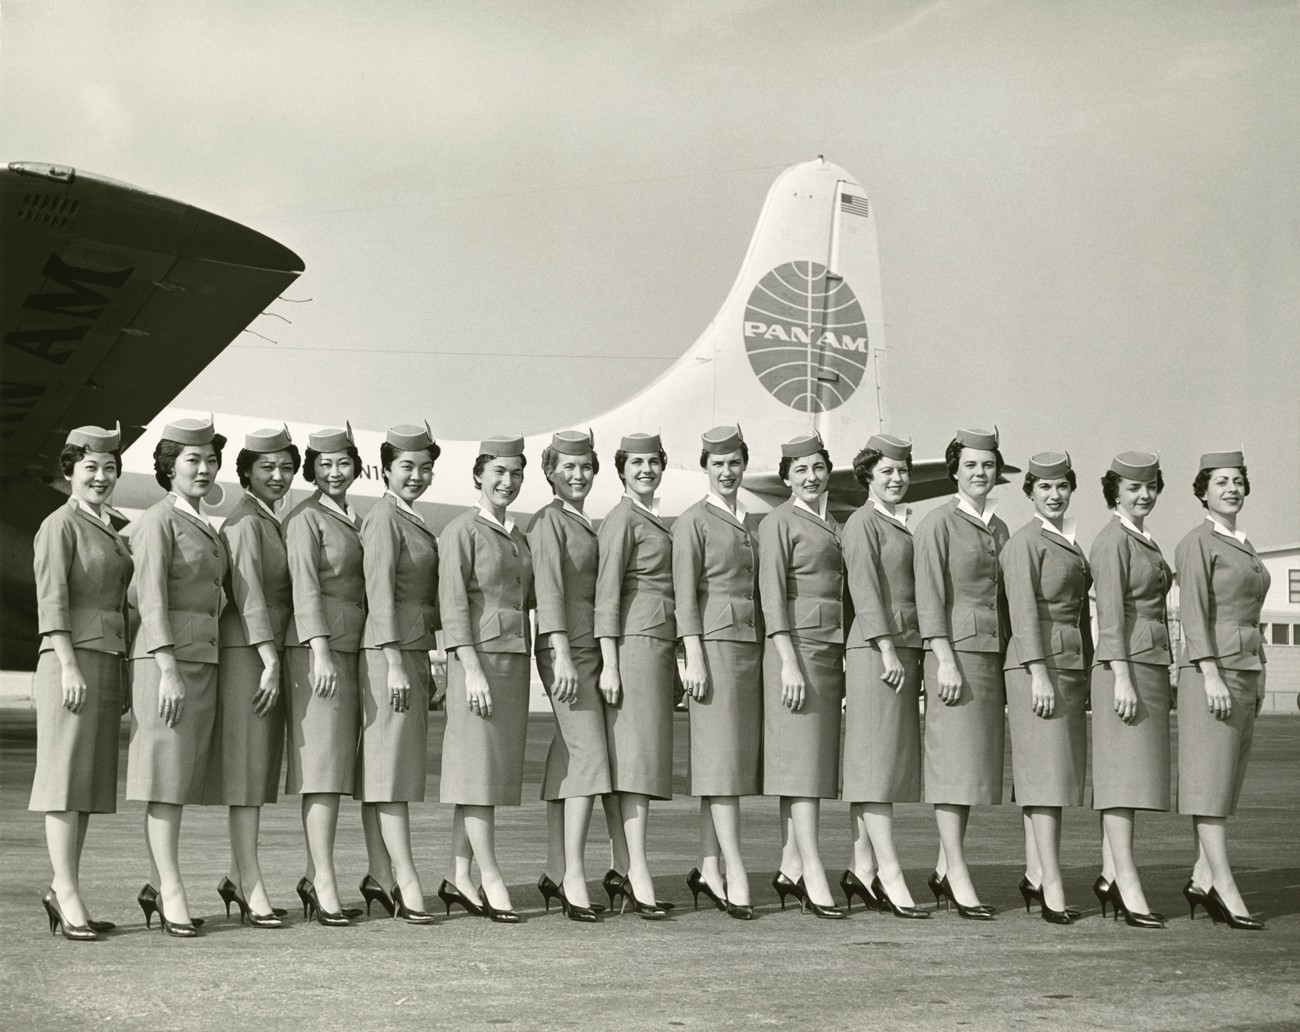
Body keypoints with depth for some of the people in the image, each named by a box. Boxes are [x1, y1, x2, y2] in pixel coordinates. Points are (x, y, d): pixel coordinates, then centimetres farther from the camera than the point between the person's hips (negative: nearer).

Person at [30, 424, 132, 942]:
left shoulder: (112, 531, 19)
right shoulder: (59, 526, -5)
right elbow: (51, 601, -13)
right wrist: (69, 666, -20)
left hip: (107, 663, 8)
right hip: (72, 661, -8)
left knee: (91, 782, 9)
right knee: (66, 778, -7)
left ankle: (62, 889, 15)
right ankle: (69, 900, -8)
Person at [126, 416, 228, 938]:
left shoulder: (206, 528, 19)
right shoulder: (157, 521, -6)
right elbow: (151, 599, -13)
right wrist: (169, 670, -20)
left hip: (203, 660, 8)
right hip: (165, 659, -8)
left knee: (181, 777, 8)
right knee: (165, 775, -7)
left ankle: (158, 886, 14)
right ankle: (172, 889, -7)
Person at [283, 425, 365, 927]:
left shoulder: (352, 521, 20)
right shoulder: (306, 519, -6)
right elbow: (305, 589, -13)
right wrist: (321, 653, -21)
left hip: (351, 649, 8)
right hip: (317, 648, -8)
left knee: (338, 763, 10)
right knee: (324, 763, -9)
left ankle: (314, 876, 17)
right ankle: (324, 885, -7)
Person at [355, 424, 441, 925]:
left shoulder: (413, 521, 18)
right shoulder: (383, 518, -10)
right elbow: (379, 592, -16)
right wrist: (394, 664, -20)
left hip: (412, 653, 9)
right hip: (387, 654, -9)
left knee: (380, 766, 11)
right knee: (391, 767, -8)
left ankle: (379, 876, 16)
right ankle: (407, 884, -9)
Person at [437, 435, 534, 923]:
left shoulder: (518, 536, 17)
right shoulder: (462, 531, -6)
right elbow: (453, 606, -12)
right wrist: (472, 670, -18)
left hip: (515, 659, 8)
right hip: (478, 658, -8)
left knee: (495, 768, 8)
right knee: (479, 768, -5)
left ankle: (457, 880, 13)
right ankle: (491, 882, -4)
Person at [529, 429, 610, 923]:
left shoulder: (587, 526, 20)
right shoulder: (548, 523, -6)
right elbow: (549, 591, -15)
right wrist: (562, 655, -23)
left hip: (592, 649, 9)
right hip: (567, 650, -9)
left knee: (567, 760, 9)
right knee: (587, 754, -15)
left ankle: (554, 873, 13)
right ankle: (573, 876, -16)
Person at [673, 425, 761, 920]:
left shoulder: (754, 524, 17)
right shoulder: (692, 522, -2)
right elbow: (685, 595, -7)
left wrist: (771, 655, 14)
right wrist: (694, 659, -14)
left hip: (752, 645, 7)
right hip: (715, 644, -7)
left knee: (740, 756, 6)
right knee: (722, 756, -9)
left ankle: (708, 870, 12)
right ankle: (735, 873, -12)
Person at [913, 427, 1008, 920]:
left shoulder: (999, 529, 16)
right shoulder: (938, 523, -4)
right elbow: (930, 598, -10)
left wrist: (1011, 666, 14)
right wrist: (946, 661, -16)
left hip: (993, 656, 7)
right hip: (955, 652, -7)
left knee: (977, 761, 8)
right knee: (954, 759, -8)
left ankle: (943, 869, 16)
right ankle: (958, 875, -8)